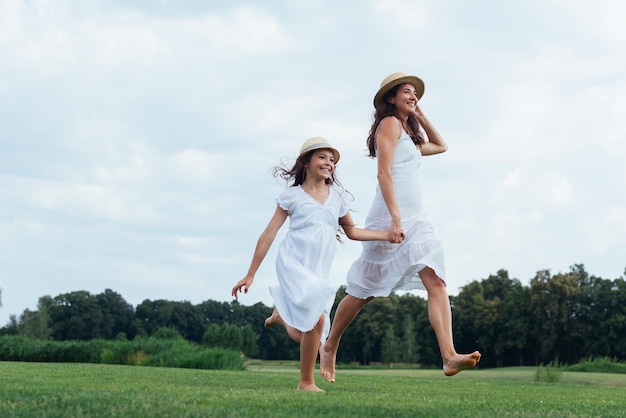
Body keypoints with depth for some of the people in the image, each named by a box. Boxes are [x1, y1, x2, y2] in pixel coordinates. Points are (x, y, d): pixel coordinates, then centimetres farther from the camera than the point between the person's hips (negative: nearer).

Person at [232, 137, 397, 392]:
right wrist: (250, 275, -2)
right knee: (317, 318, -24)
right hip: (293, 264, -5)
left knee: (305, 337, -2)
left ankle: (282, 315, 30)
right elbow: (268, 235, 0)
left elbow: (351, 231, 22)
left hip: (320, 270, 5)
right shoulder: (293, 195, 0)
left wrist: (386, 235, 7)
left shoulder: (338, 196, 11)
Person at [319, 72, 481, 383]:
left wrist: (420, 115, 27)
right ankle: (330, 348, 21)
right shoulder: (389, 124, -4)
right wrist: (395, 218, -23)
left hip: (415, 219, 8)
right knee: (365, 291, 3)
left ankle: (449, 357, -26)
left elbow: (440, 146, 39)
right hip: (390, 218, -8)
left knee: (435, 282, -13)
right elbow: (383, 174, -14)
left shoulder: (410, 133, 22)